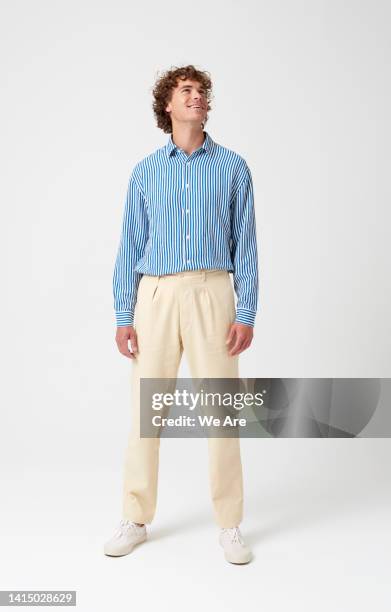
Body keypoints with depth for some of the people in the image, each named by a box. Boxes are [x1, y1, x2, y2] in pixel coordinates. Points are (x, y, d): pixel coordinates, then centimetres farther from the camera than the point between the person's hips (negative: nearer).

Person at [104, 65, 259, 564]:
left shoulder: (233, 167, 7)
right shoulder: (145, 171, 11)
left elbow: (245, 245, 3)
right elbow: (131, 247, 8)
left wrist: (246, 313, -6)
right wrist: (123, 316, 1)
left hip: (211, 294, -1)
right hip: (155, 295, 2)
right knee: (145, 409, 5)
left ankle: (229, 524, 16)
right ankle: (135, 519, 21)